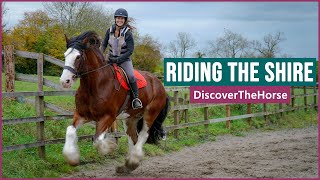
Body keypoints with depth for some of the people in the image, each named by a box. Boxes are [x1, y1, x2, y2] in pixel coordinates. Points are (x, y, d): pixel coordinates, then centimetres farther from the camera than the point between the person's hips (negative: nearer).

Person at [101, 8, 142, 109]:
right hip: (111, 59, 4)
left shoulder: (128, 33, -13)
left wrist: (118, 59, -20)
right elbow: (104, 45, 9)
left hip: (124, 60, -4)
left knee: (131, 76, -26)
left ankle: (136, 98, -13)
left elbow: (130, 50, -14)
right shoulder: (110, 31, -1)